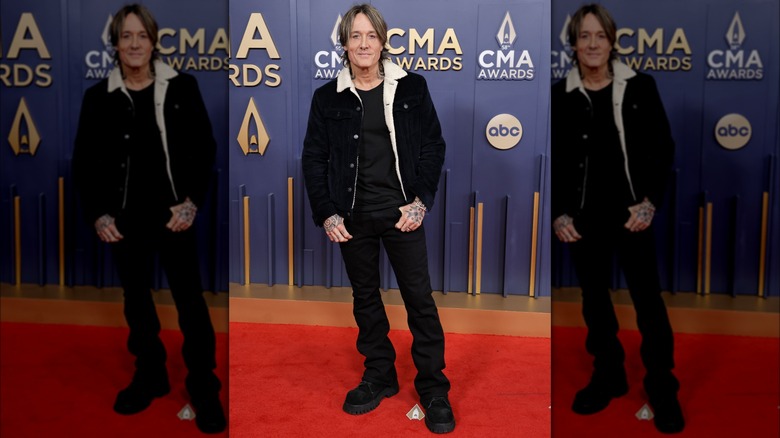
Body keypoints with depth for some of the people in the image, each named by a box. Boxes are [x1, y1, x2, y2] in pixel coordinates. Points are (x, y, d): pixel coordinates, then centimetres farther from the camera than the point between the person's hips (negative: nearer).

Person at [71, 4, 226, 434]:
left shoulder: (182, 87, -3)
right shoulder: (98, 96, 1)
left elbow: (204, 149, 0)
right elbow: (83, 162, 5)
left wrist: (192, 201, -10)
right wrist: (97, 214, -4)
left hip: (174, 215, -2)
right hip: (125, 219, 2)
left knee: (191, 303, -1)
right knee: (137, 302, 14)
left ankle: (204, 388, 11)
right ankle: (150, 375, 31)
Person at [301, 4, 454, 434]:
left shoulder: (411, 88, 0)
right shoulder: (327, 97, 3)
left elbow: (433, 145, 2)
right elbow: (313, 158, 4)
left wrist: (421, 201, -8)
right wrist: (326, 213, -4)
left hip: (401, 210, -2)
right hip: (353, 215, 2)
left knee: (419, 297, 0)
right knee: (365, 297, 13)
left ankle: (433, 388, 11)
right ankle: (379, 375, 28)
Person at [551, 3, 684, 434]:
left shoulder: (639, 87, -3)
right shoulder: (560, 96, -1)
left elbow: (663, 148, 0)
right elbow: (551, 160, 4)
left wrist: (650, 201, -9)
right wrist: (559, 213, -4)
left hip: (631, 214, -1)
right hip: (584, 218, 2)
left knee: (649, 301, 1)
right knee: (594, 301, 13)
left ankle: (662, 389, 15)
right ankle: (608, 376, 30)